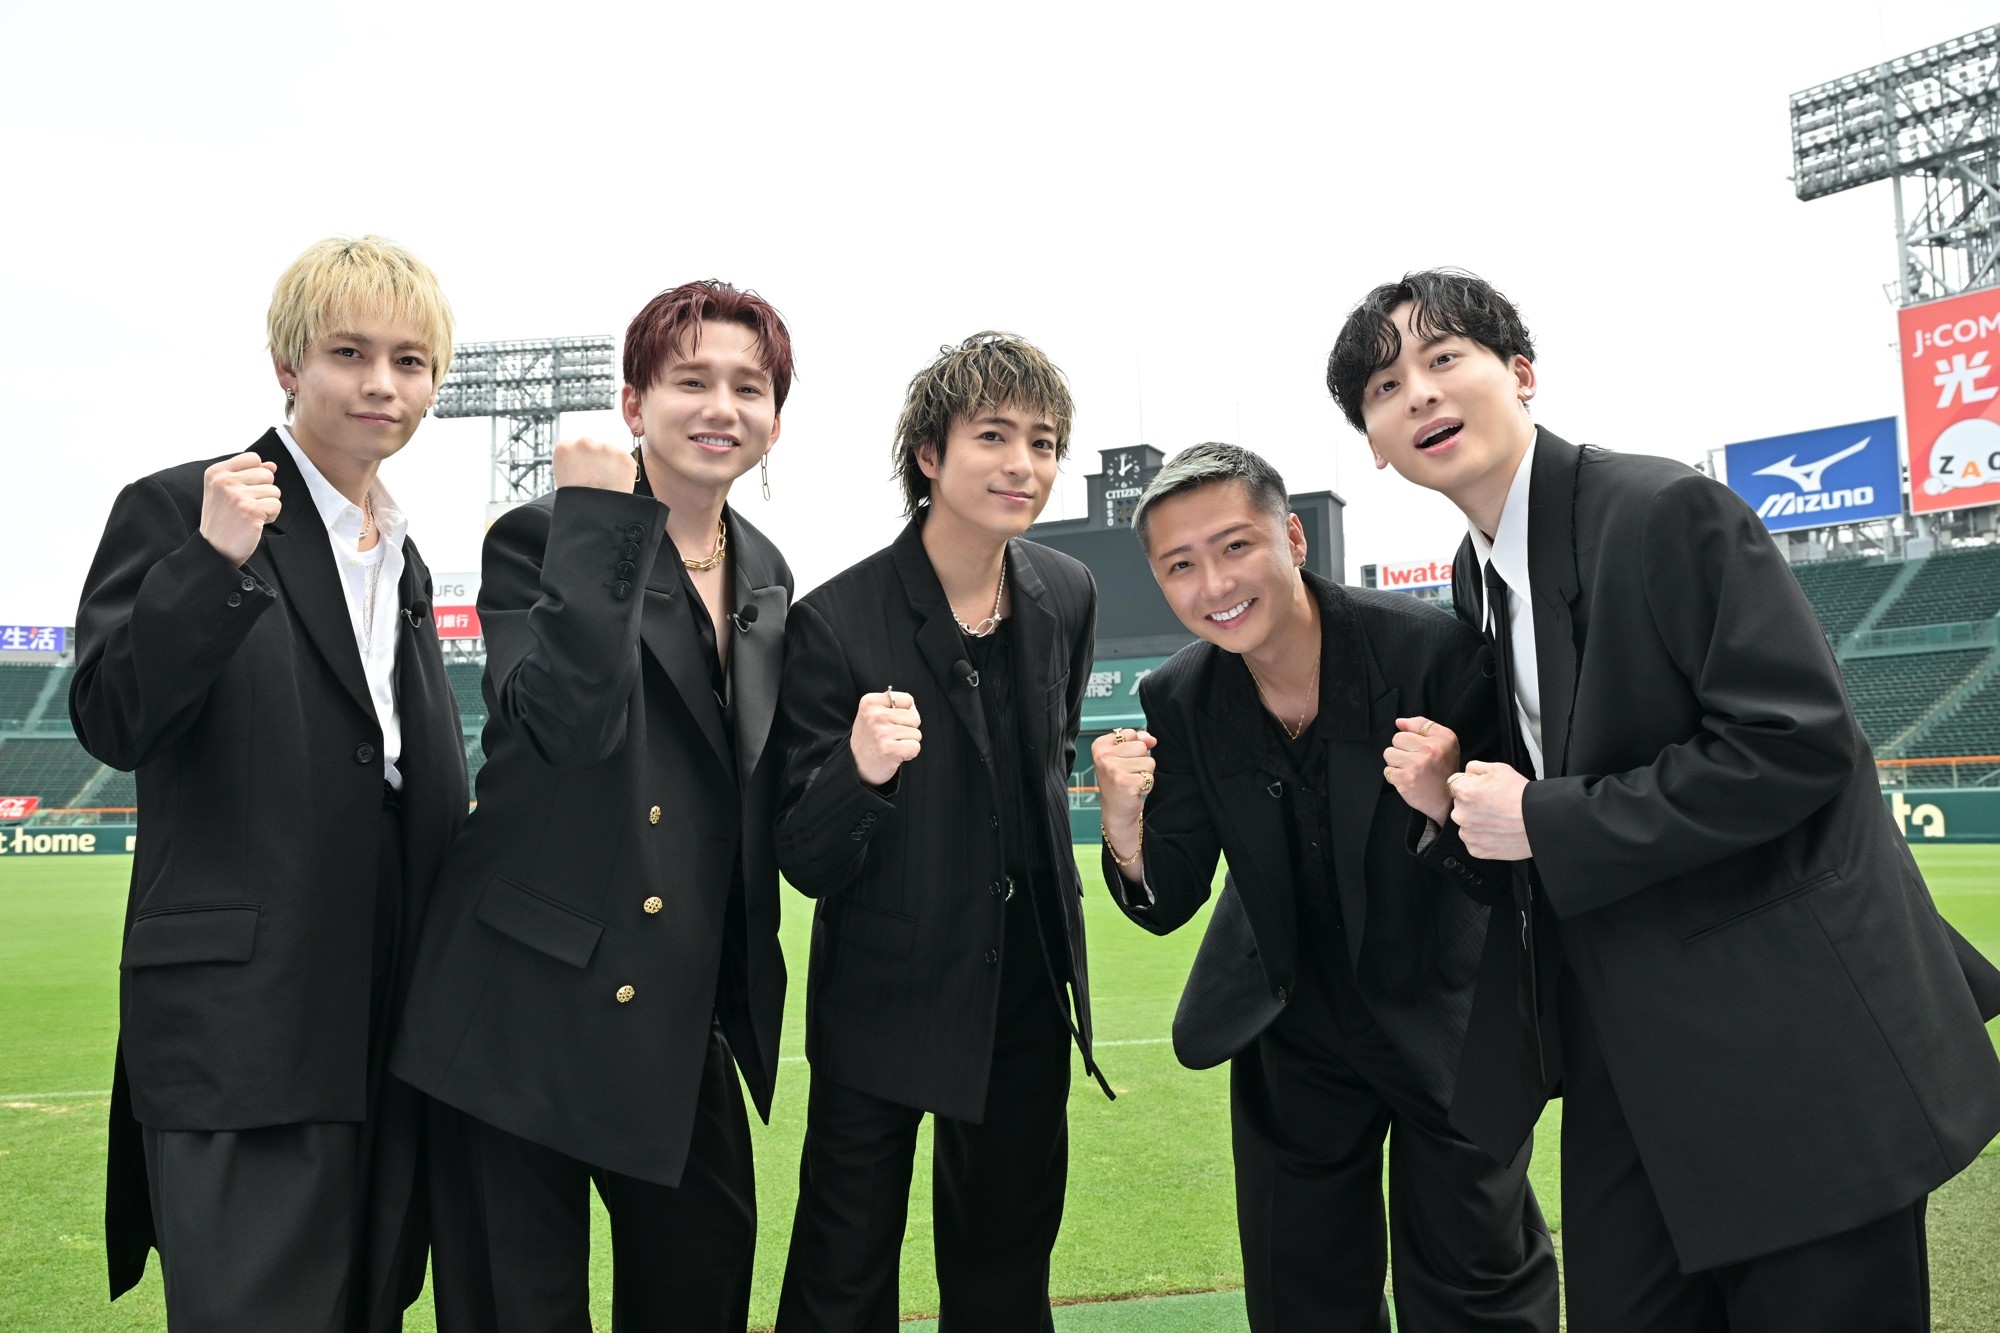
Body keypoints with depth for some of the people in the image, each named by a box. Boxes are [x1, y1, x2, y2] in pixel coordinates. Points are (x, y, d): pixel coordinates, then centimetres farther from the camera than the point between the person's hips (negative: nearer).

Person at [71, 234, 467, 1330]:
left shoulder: (401, 557, 17)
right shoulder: (178, 510, -4)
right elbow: (111, 724, -14)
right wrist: (215, 562, -26)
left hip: (388, 1031, 7)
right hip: (241, 1026, -7)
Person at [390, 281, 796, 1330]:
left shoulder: (766, 577, 10)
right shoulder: (541, 542, -8)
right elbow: (568, 720, -27)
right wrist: (600, 521, -23)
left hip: (688, 1019, 6)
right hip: (533, 1009, -5)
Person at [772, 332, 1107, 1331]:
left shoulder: (1067, 596, -3)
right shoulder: (837, 623, -19)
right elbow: (806, 866, -18)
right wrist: (860, 770, -37)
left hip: (1027, 990, 5)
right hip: (884, 1000, -4)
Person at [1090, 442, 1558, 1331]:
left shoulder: (1431, 650, -24)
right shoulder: (1179, 701, -12)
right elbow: (1169, 906, -8)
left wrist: (1444, 806, -41)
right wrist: (1125, 827, -30)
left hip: (1446, 1017, -3)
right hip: (1292, 1032, 3)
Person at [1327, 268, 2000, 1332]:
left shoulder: (1668, 513, -15)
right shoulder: (1476, 577, 9)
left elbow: (1796, 742, -22)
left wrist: (1544, 824, -19)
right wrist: (1463, 794, -3)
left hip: (1795, 1039, -7)